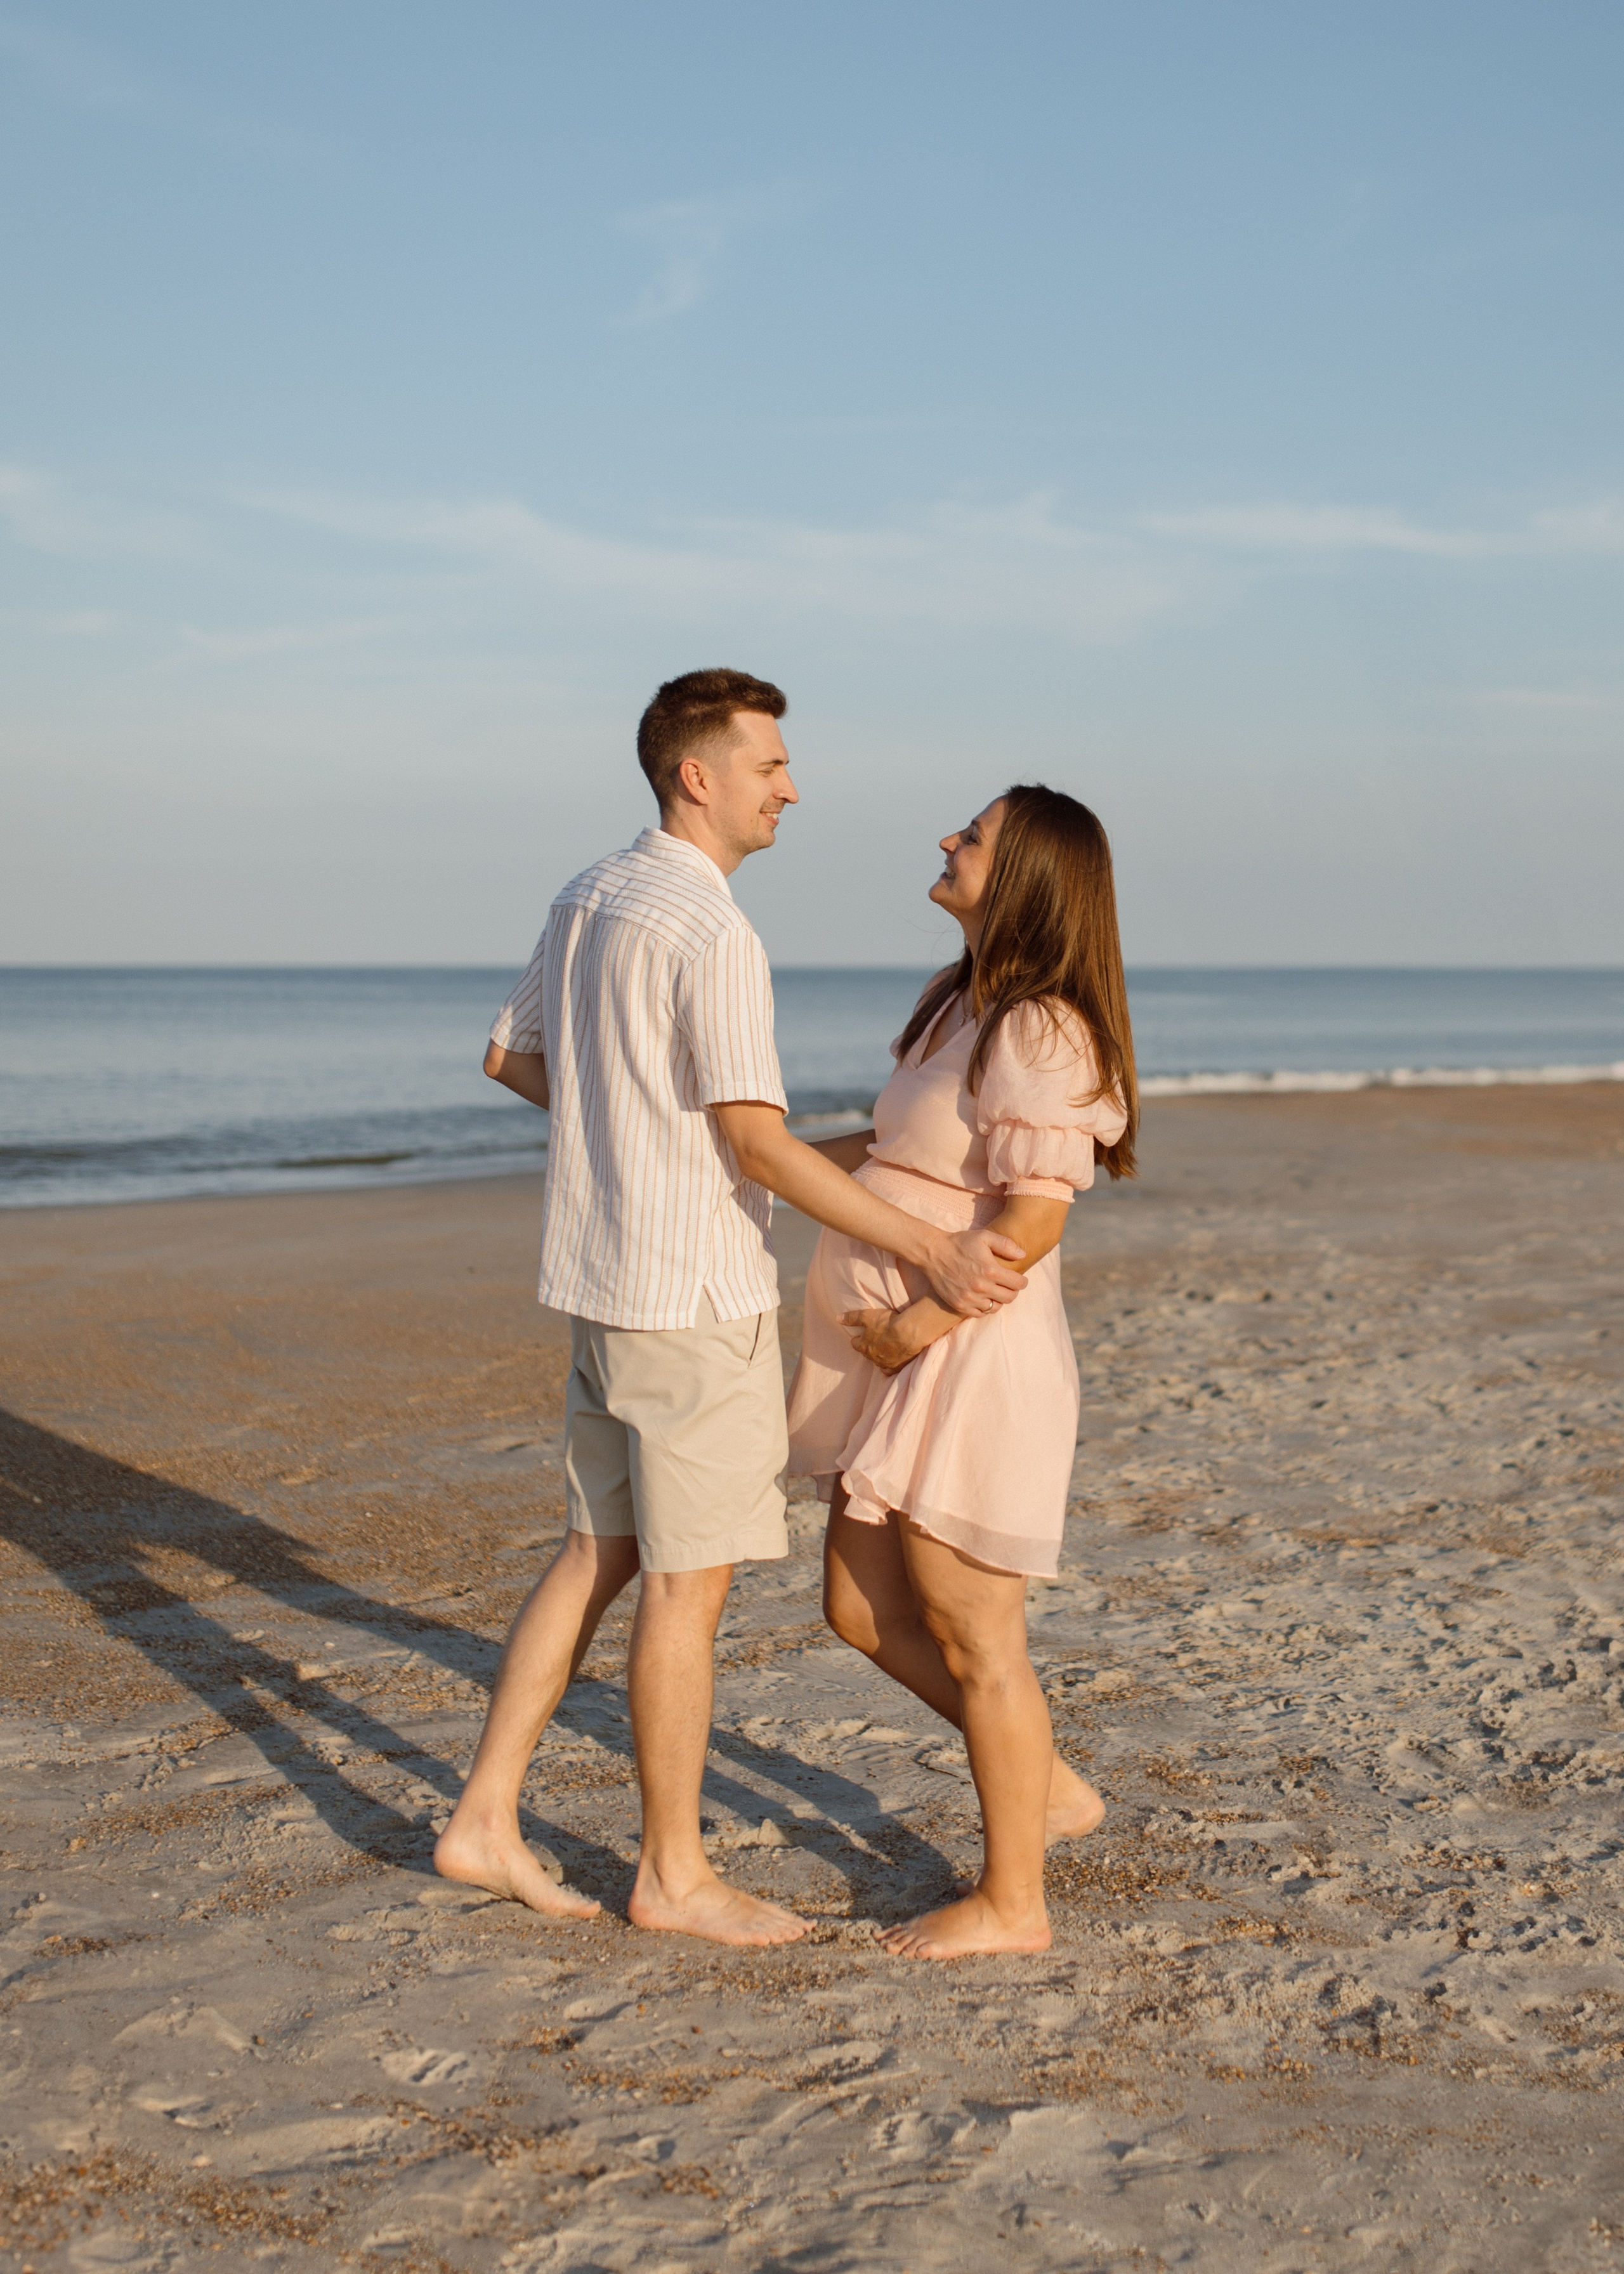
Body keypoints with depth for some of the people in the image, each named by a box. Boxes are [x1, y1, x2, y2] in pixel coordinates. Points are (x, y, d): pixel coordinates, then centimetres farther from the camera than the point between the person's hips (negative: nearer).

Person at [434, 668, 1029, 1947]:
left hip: (607, 1286, 9)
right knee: (688, 1586, 2)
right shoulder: (710, 932, -19)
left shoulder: (588, 901, 10)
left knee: (599, 1556, 16)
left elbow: (512, 1058, 21)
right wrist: (933, 1250, -22)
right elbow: (758, 1143, -23)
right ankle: (674, 1874, 14)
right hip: (694, 1294, -9)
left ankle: (488, 1819, 18)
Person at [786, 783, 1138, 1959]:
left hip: (972, 1357, -10)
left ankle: (1012, 1901, 16)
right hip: (905, 1364, 10)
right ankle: (1048, 1788, 30)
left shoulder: (1041, 1032, -18)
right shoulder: (960, 1003, 11)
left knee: (973, 1637, 2)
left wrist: (915, 1326, -17)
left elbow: (1031, 1221, -24)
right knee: (864, 1610, 16)